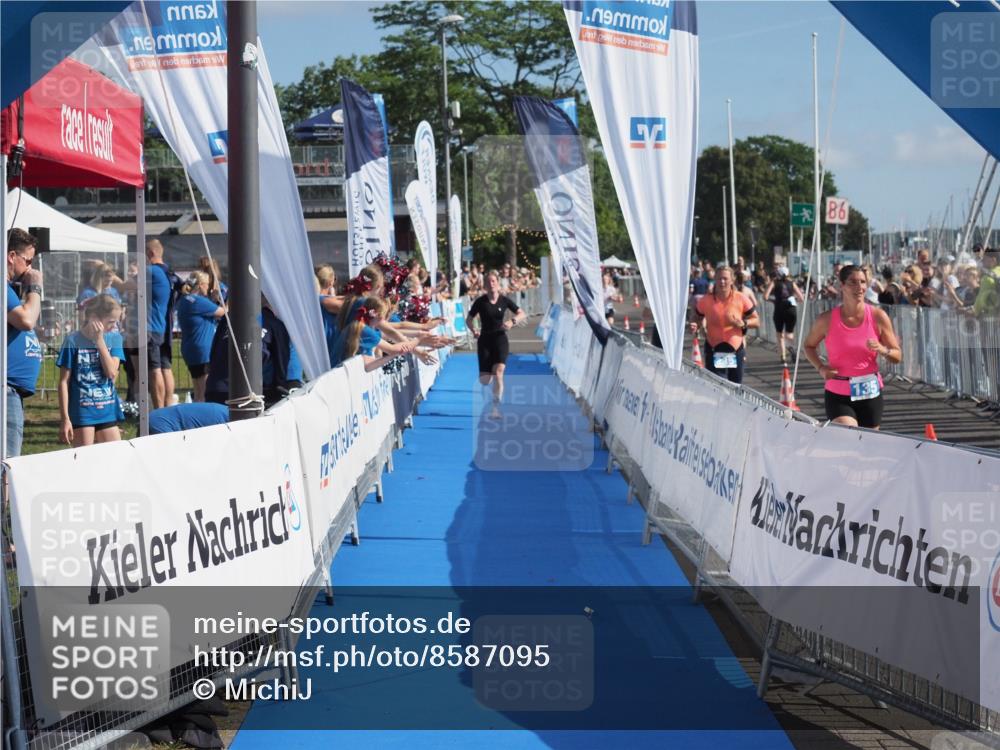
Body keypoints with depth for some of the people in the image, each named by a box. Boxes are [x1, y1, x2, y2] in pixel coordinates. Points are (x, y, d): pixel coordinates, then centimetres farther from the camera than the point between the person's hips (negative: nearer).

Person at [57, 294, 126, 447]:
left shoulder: (114, 338, 4)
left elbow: (112, 372, -8)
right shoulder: (73, 341, -7)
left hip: (108, 411, 4)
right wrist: (65, 418, -9)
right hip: (82, 412, -4)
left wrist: (99, 340, -12)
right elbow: (64, 381, -5)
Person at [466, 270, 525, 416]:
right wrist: (473, 330, -10)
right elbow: (468, 319, 6)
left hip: (500, 339, 0)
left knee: (498, 372, -20)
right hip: (485, 340, 0)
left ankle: (496, 408, -13)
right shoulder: (480, 301, -4)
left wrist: (512, 322, -15)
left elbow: (522, 314, 3)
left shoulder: (504, 300, -2)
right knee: (484, 380, -2)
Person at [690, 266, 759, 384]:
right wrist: (695, 327, -12)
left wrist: (743, 324, -19)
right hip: (714, 350, -2)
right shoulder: (706, 301, -7)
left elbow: (756, 321, 1)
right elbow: (697, 319, 10)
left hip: (736, 349, 2)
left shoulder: (741, 299, -7)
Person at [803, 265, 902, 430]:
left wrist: (882, 349, -20)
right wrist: (821, 368, -7)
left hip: (870, 393, 2)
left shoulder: (878, 317, -4)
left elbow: (897, 357, 2)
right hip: (838, 396, -2)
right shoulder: (827, 320, -6)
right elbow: (809, 346, 12)